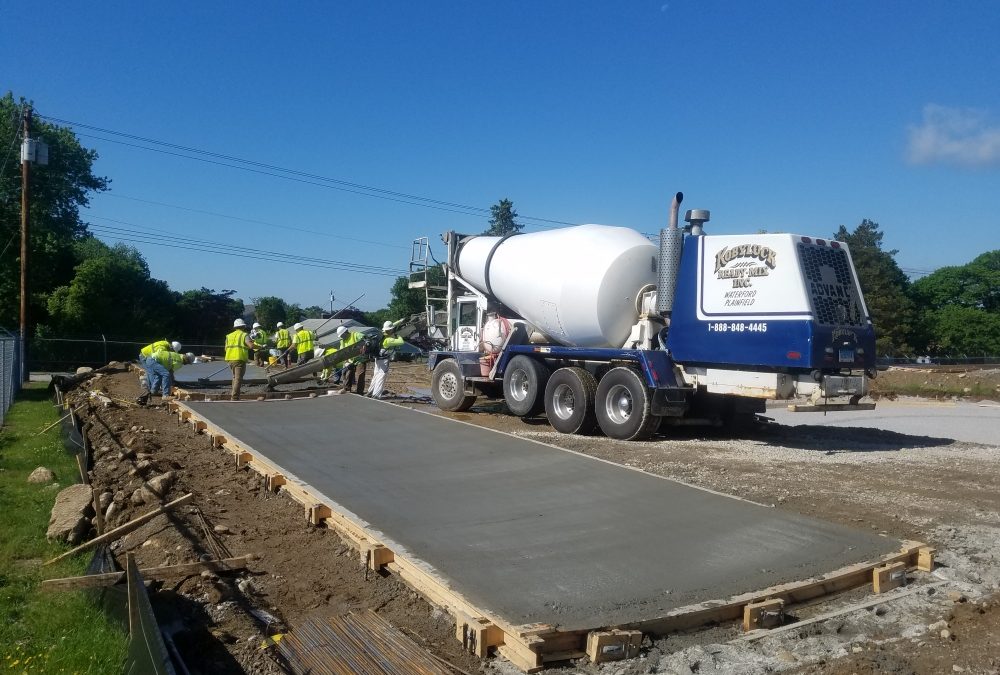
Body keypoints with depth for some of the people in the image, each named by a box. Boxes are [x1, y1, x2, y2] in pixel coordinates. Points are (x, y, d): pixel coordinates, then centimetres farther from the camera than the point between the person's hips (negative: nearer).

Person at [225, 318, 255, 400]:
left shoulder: (229, 336, 14)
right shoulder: (244, 335, -3)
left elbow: (226, 348, 14)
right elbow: (251, 346, -17)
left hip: (230, 359, 6)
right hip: (240, 359, -6)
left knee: (235, 376, 23)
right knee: (238, 378, -4)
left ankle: (233, 393, 23)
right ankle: (234, 396, -10)